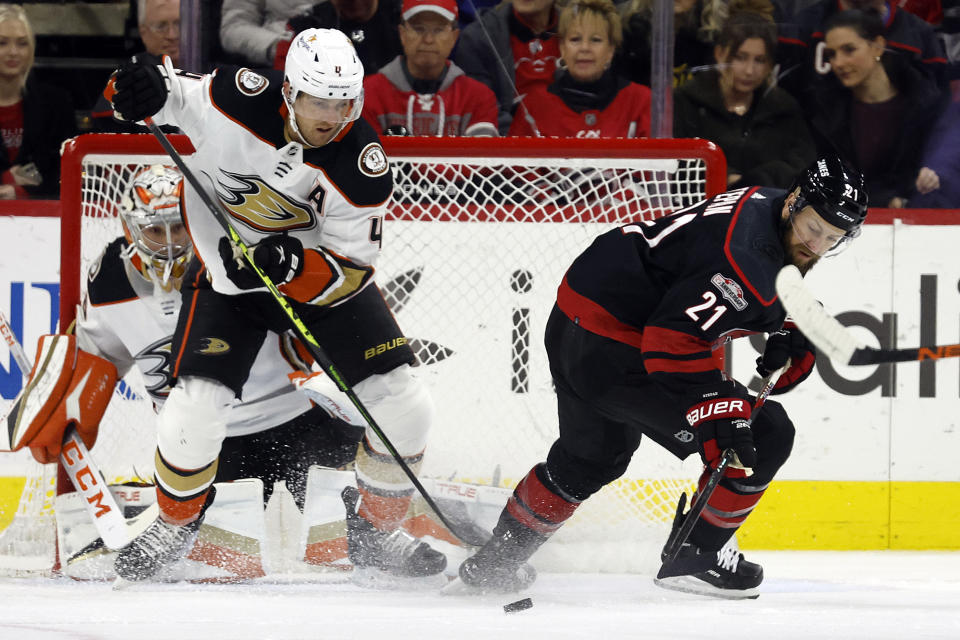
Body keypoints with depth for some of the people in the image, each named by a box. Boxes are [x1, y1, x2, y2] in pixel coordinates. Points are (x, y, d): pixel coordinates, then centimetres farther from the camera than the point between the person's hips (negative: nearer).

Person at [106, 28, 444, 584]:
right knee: (196, 401, -17)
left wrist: (292, 266, -40)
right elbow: (176, 95, -7)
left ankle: (376, 534, 16)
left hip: (321, 271, 1)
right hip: (228, 272, -1)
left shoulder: (364, 166, -25)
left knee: (404, 404, -8)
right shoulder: (241, 100, -26)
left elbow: (351, 270, -21)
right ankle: (175, 524, 13)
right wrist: (150, 87, -31)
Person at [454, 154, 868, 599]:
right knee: (765, 437, -8)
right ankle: (695, 557, 5)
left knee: (592, 456, 34)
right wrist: (721, 413, -32)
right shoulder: (747, 259, -25)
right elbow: (672, 338, -30)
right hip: (616, 352, -11)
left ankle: (495, 560, 47)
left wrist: (790, 339, 4)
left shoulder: (764, 208, 6)